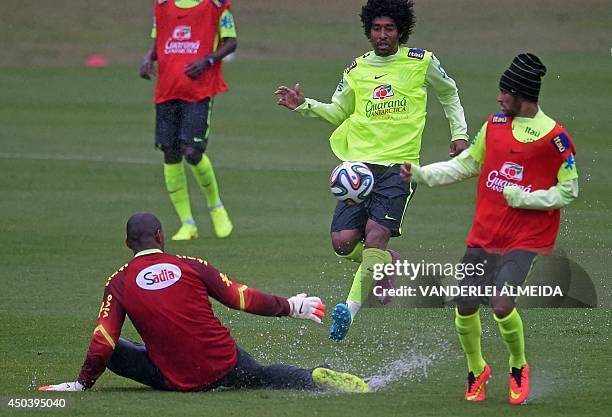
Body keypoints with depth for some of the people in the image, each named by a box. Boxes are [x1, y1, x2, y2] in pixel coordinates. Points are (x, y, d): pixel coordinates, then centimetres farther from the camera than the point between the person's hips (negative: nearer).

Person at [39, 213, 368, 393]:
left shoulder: (119, 284, -2)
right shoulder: (192, 267, 0)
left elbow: (102, 344, -7)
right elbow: (244, 299, 5)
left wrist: (82, 384, 7)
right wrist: (291, 307, 19)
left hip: (177, 381, -1)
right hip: (226, 366, 1)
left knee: (113, 352, 13)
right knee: (261, 376, 27)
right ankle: (317, 379, -1)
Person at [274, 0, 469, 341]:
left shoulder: (421, 62, 5)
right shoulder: (357, 70, 11)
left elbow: (449, 93, 23)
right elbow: (338, 112, 24)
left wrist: (459, 133, 17)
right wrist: (305, 106, 8)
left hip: (400, 165, -3)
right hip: (359, 162, 3)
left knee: (376, 234, -21)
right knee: (344, 242, -8)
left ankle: (352, 307, -16)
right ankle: (388, 263, 23)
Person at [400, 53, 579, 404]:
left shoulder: (554, 136, -10)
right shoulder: (494, 125, 8)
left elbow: (570, 189, -6)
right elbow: (465, 165, 18)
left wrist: (524, 199, -15)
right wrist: (421, 174, 8)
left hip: (526, 239, -6)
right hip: (484, 235, 6)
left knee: (502, 306, -20)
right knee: (465, 308, 1)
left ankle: (519, 367, 9)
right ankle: (477, 370, 27)